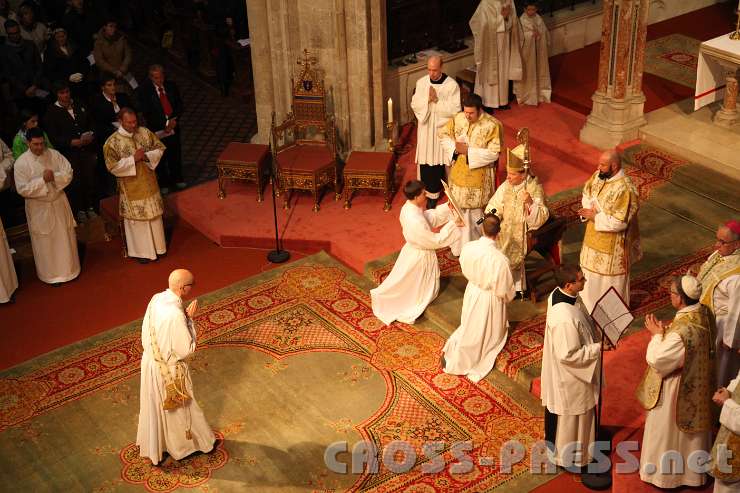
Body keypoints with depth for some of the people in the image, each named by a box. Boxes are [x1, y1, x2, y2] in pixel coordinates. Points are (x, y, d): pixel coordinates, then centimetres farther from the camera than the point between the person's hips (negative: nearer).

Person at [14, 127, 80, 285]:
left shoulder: (54, 154, -6)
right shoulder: (21, 163, -15)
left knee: (65, 237, 15)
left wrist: (54, 176, -25)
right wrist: (42, 180, -25)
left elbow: (68, 172, -7)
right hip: (39, 208, -3)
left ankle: (69, 268, 33)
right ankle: (51, 274, 24)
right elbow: (22, 189, -18)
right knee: (46, 242, 8)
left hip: (59, 203, 3)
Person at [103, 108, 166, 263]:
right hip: (131, 188, -4)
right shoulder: (112, 142, -16)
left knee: (154, 215, 15)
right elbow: (113, 166, -18)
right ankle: (141, 251, 21)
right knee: (137, 218, 6)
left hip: (149, 183, 4)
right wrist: (133, 159, -24)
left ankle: (157, 245, 32)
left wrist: (147, 155, -17)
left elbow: (160, 148, 2)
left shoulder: (145, 132, -5)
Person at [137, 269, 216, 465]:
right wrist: (189, 319, -21)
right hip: (170, 370, -7)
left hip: (151, 362, 8)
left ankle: (152, 446, 47)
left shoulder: (156, 299, -10)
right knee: (176, 409, 17)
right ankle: (182, 445, 40)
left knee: (153, 406, 26)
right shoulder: (176, 314, -34)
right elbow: (186, 349, -25)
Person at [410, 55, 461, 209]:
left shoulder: (452, 85, -12)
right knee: (427, 160, 4)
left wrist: (437, 100, -22)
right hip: (426, 128, 3)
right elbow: (414, 105, 0)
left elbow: (455, 109, -15)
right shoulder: (421, 83, 0)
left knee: (442, 160, 3)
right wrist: (427, 99, -18)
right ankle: (431, 192, 16)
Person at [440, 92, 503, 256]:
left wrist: (468, 150, -22)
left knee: (475, 213, 4)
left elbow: (494, 153, -18)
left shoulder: (492, 125, -16)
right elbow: (444, 134, 9)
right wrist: (454, 147, -11)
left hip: (479, 177, -4)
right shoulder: (458, 118, -4)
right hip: (459, 173, 5)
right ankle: (458, 245, 30)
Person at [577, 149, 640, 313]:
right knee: (592, 269, 25)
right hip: (594, 236, 8)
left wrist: (595, 216, -25)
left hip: (612, 242, -8)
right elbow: (587, 193, 9)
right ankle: (591, 302, 47)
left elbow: (619, 222, -29)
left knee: (610, 277, 10)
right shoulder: (598, 176, -6)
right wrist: (588, 209, -12)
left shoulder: (624, 189, -30)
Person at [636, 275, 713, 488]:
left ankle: (667, 473, 36)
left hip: (676, 391, -8)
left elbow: (657, 360, -27)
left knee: (669, 432, 15)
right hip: (695, 386, 8)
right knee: (689, 427, 28)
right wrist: (665, 332, -6)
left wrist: (657, 335, -15)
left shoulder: (682, 332, -38)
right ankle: (691, 469, 47)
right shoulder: (703, 313, -11)